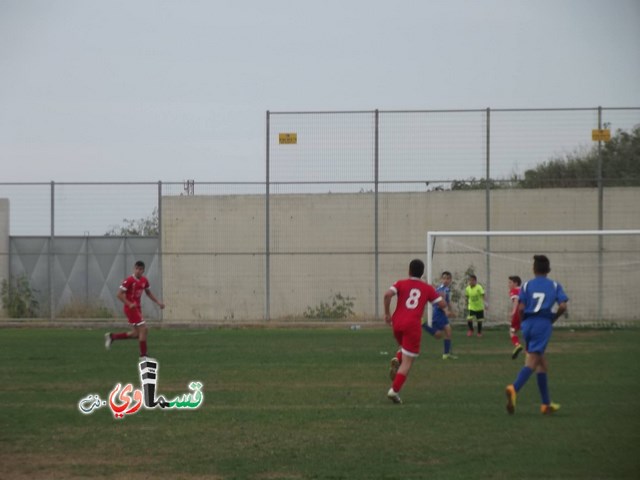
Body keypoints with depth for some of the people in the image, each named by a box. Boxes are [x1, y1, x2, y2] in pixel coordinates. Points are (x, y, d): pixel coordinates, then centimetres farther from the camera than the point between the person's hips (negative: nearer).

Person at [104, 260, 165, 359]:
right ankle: (143, 356, -5)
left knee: (136, 334, 12)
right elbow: (119, 294, -17)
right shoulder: (129, 280, -16)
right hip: (130, 308, -8)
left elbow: (148, 293, 22)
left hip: (137, 308, 8)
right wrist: (130, 304, -29)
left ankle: (111, 337, 27)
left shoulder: (144, 280, 6)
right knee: (143, 329, -13)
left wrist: (158, 302, 11)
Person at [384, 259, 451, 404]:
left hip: (397, 323, 3)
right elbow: (442, 304, 9)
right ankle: (394, 390, -11)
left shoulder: (401, 284, 8)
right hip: (413, 325, -3)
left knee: (404, 347, 33)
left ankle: (396, 360, 1)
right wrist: (446, 310, 33)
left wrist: (387, 313, -1)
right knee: (407, 362, 0)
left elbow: (388, 294, -10)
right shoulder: (427, 288, 9)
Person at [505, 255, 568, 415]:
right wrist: (553, 319, 11)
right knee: (532, 361, -12)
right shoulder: (555, 286, 7)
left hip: (528, 324, 3)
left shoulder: (527, 285, 9)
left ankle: (547, 403, 18)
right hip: (543, 324, -3)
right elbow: (562, 306, -5)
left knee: (542, 363, 15)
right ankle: (514, 388, -38)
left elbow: (521, 308, -1)